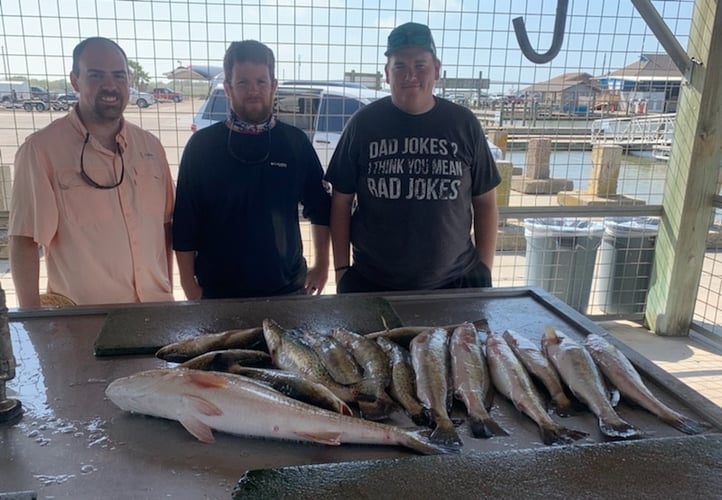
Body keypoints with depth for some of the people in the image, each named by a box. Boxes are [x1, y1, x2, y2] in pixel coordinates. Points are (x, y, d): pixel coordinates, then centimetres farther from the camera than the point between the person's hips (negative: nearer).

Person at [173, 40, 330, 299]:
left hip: (287, 288, 1)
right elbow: (185, 223, -3)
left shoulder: (296, 142, -2)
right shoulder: (202, 145, -6)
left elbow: (320, 208, 6)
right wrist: (190, 286, -3)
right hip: (218, 291, -1)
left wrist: (322, 266, 5)